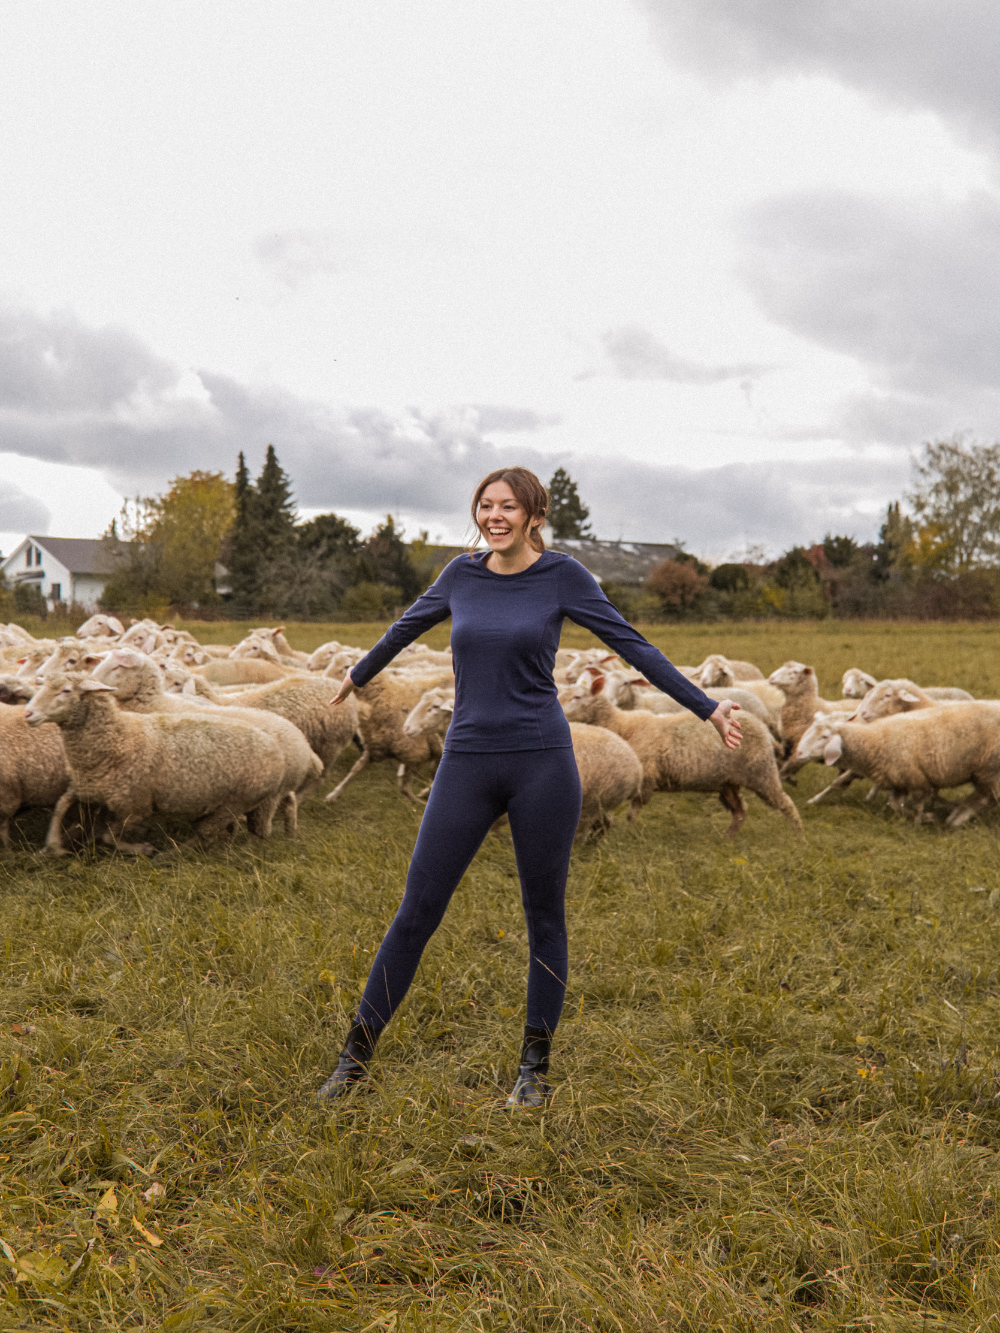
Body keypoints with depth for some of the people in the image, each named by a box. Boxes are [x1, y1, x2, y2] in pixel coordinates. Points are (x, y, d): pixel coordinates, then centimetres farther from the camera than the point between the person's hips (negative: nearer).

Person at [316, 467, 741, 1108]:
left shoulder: (563, 574, -1)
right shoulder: (463, 573, 8)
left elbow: (633, 645, 1)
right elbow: (410, 624, 26)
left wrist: (707, 708, -2)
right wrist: (359, 674, 41)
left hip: (542, 763, -2)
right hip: (467, 765, 2)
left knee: (545, 918, 7)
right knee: (417, 912, 2)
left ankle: (536, 1067, 22)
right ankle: (357, 1055, 15)